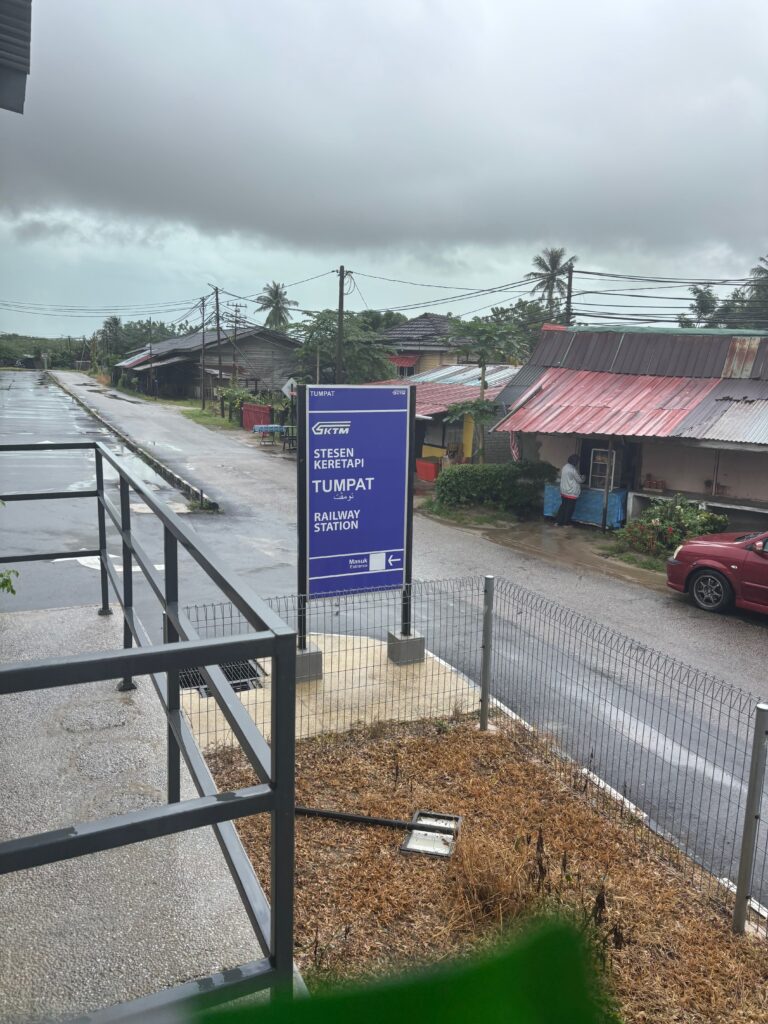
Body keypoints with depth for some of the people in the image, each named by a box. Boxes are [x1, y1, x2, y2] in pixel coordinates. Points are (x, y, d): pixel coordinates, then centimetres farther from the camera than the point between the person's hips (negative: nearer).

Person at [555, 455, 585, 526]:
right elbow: (580, 480, -12)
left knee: (563, 507, 16)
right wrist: (584, 477, 12)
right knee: (569, 509, 5)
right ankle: (566, 523, 15)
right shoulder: (573, 470, -21)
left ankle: (557, 522, 18)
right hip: (571, 493, -8)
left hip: (563, 492, 8)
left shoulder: (564, 467, 5)